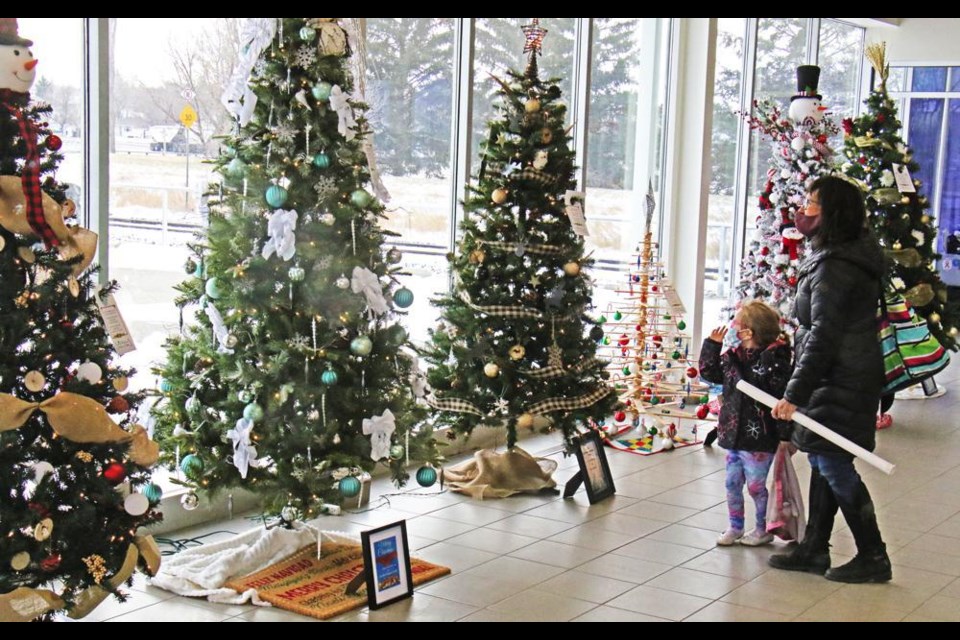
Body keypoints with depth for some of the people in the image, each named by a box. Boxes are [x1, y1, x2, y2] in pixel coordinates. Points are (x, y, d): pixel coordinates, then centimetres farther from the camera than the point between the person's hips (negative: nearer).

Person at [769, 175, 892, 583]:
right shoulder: (854, 255, 12)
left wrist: (795, 393, -25)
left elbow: (822, 336, -24)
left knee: (834, 466, -4)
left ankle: (873, 558, 6)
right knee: (822, 462, 15)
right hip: (851, 377, 11)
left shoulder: (833, 267, -20)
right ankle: (814, 550, 24)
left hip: (840, 382, -11)